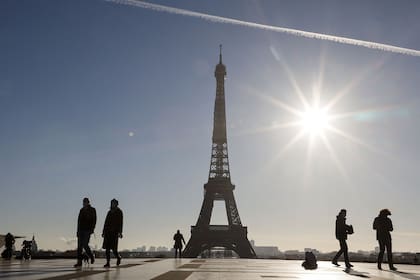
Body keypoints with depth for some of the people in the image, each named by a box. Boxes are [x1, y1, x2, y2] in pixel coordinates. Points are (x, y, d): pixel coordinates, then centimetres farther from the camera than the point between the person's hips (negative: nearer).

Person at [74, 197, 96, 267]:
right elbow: (79, 220, 16)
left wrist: (92, 229, -15)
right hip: (81, 230, 5)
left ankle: (91, 256, 14)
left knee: (85, 245, -12)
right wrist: (78, 230, 12)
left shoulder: (92, 210, 0)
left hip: (88, 230, -5)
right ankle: (79, 262, -2)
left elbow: (94, 220, -6)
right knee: (79, 245, -2)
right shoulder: (82, 210, 13)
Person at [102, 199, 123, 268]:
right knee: (107, 248, -3)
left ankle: (118, 257, 20)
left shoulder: (119, 212, 0)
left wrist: (120, 232, -17)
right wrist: (103, 232, 12)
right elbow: (106, 222, 17)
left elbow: (120, 222, -8)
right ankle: (108, 263, 0)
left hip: (115, 231, -5)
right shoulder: (109, 212, 16)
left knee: (113, 248, -8)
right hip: (108, 231, 5)